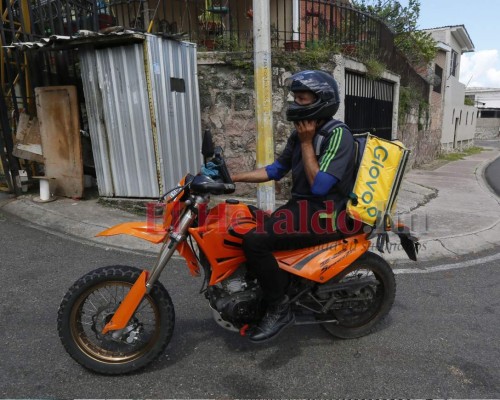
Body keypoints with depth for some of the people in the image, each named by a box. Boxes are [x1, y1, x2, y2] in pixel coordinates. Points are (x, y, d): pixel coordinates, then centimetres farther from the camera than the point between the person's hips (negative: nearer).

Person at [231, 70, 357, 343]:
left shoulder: (338, 134, -14)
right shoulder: (302, 133, 12)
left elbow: (319, 186, -23)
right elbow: (275, 170, 17)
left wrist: (306, 143, -16)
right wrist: (232, 178, 10)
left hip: (324, 215, -9)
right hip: (301, 206, 9)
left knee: (254, 241, -25)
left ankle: (280, 309, -6)